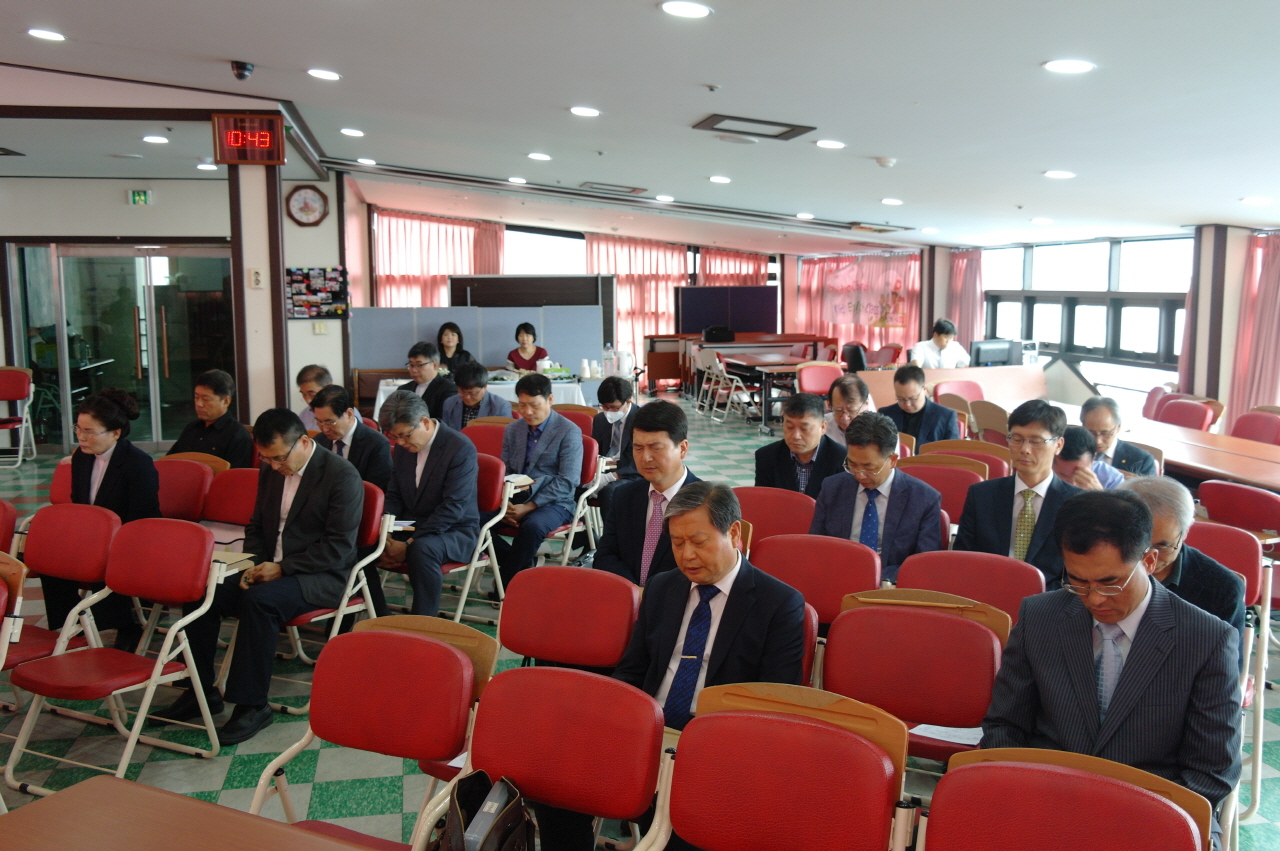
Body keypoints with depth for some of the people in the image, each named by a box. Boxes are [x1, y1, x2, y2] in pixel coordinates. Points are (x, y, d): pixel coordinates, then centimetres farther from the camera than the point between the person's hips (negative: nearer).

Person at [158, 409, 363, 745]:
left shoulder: (343, 476, -14)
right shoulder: (271, 471, 9)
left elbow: (339, 547, -18)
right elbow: (256, 527, 19)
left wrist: (282, 568, -19)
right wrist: (255, 566, -1)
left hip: (321, 578, -7)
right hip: (272, 569, 7)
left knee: (259, 599, -33)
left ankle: (252, 704, -22)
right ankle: (202, 691, 3)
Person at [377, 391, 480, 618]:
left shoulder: (461, 449, -17)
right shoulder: (403, 447, 5)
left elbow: (453, 508, -23)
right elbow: (394, 495, 11)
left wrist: (409, 544, -26)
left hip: (455, 531, -6)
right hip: (411, 525, 6)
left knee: (422, 549, -38)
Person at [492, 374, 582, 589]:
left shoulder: (569, 432, -5)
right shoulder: (512, 430, 13)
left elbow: (567, 482, -13)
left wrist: (528, 507, -18)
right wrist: (505, 503, -7)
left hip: (553, 502, -5)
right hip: (515, 499, 5)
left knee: (533, 525, -38)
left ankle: (508, 584, -16)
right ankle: (522, 566, -3)